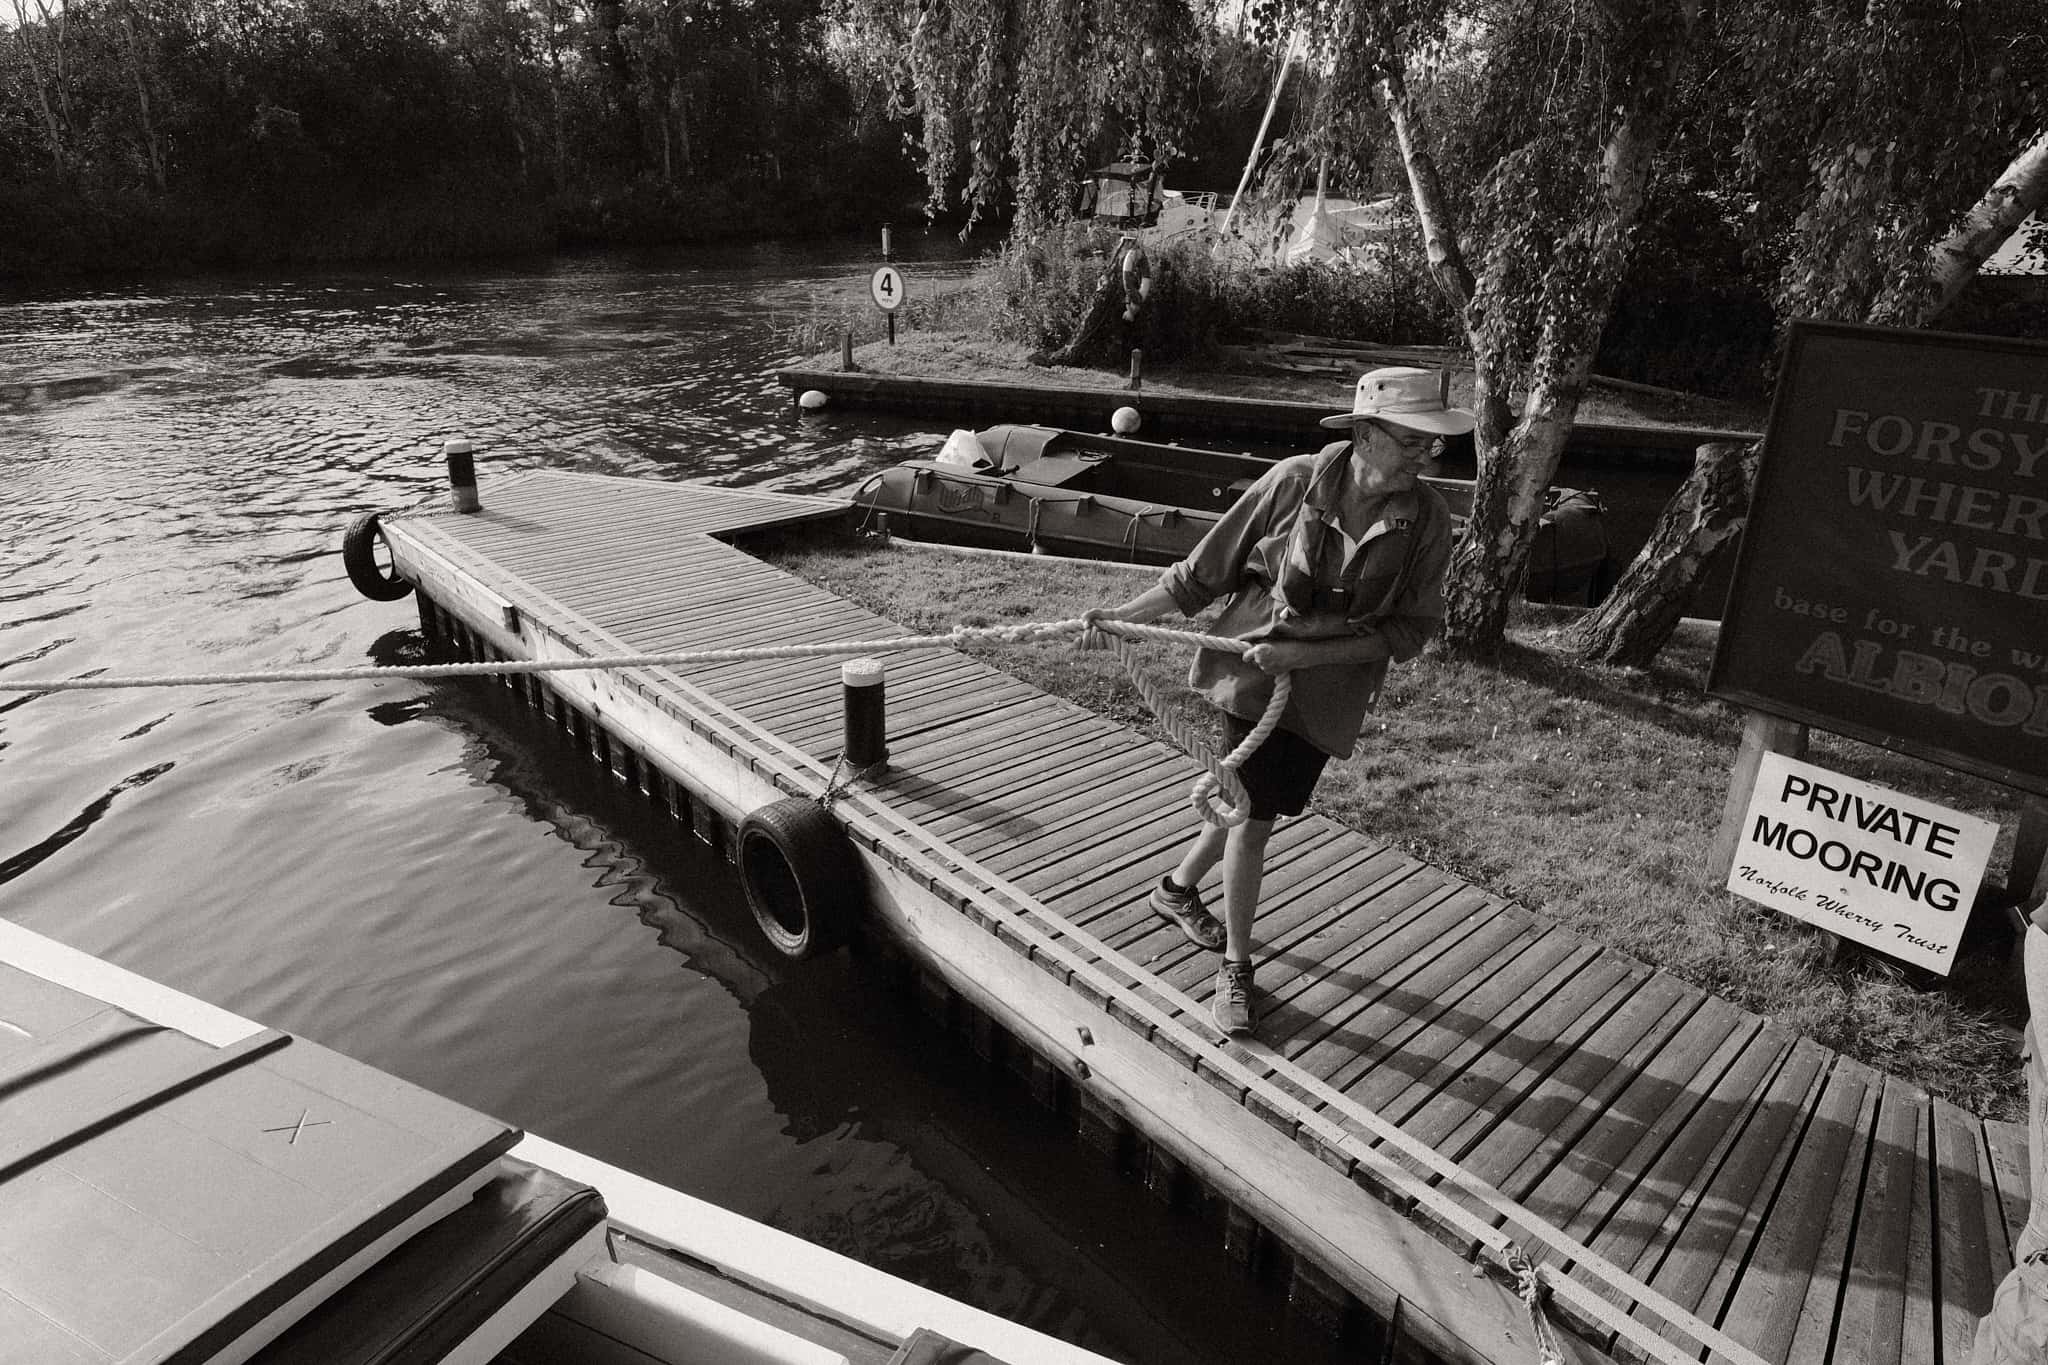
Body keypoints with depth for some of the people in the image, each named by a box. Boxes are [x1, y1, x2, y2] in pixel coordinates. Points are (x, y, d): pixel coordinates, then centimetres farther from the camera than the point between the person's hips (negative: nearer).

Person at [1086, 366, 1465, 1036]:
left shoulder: (1427, 519, -10)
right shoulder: (1294, 481, -15)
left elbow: (1410, 628, -7)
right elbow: (1208, 568, -4)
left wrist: (1307, 654, -17)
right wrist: (1127, 613, -1)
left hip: (1325, 692, 3)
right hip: (1252, 667, -3)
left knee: (1253, 804, 16)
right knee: (1254, 816, -2)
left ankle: (1179, 887, 45)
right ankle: (1236, 967, 18)